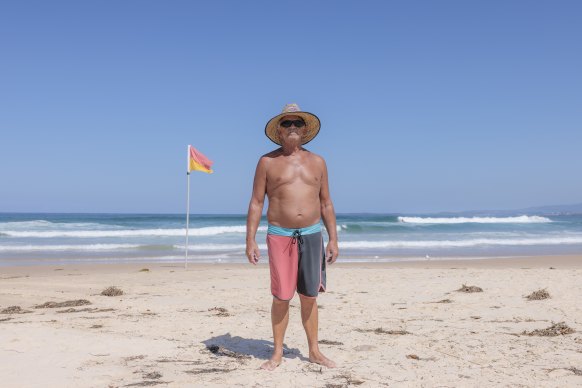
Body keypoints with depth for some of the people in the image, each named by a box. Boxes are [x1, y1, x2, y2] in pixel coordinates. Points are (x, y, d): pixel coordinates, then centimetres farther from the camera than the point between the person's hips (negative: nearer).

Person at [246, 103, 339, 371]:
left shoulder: (317, 162, 9)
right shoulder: (267, 162, 2)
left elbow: (326, 203, 11)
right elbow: (256, 203, 0)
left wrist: (333, 239, 6)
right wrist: (250, 240, -8)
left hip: (312, 235, 2)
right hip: (280, 235, -2)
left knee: (309, 297, 9)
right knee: (281, 298, 0)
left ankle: (314, 351, 22)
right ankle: (277, 353, 15)